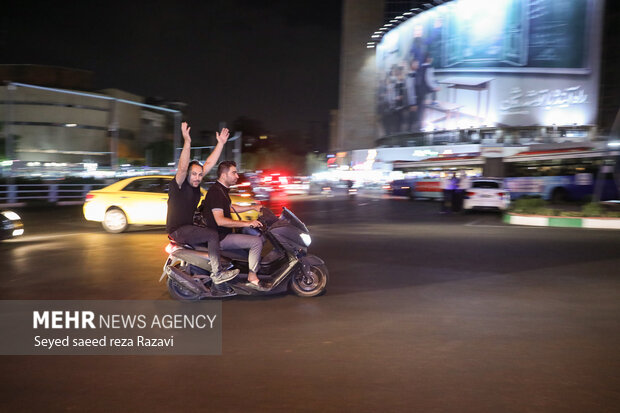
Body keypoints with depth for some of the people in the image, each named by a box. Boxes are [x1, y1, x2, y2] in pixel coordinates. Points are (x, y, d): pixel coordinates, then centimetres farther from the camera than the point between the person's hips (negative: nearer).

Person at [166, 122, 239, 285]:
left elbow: (209, 163, 6)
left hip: (189, 227, 9)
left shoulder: (195, 184, 6)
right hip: (178, 230, -9)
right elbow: (182, 168, -34)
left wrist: (220, 143, 3)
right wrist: (187, 142, -43)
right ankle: (217, 275, -19)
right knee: (213, 235, -21)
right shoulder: (178, 185, -14)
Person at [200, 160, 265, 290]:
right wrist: (247, 223, -30)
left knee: (257, 234, 17)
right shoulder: (215, 192, -20)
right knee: (257, 241, -20)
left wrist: (252, 207, 23)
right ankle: (252, 278, -12)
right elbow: (220, 220, -29)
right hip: (220, 238, -11)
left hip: (224, 233, 11)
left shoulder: (222, 190, 13)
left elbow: (229, 208, 30)